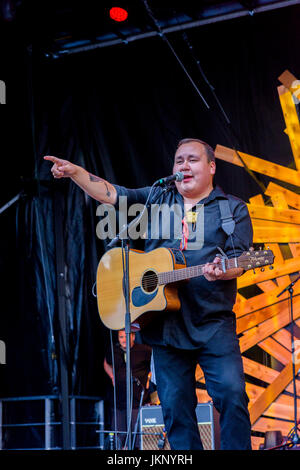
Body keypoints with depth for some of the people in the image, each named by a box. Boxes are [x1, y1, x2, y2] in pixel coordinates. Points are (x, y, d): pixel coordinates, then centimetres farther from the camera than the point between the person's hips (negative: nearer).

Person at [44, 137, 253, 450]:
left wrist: (220, 271, -25)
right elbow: (110, 194, 5)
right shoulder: (156, 199, 15)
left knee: (232, 394, -15)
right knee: (174, 406, 3)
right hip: (165, 324, 3)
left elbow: (238, 259, -2)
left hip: (213, 324, -3)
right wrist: (75, 172, -11)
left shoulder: (233, 208, 7)